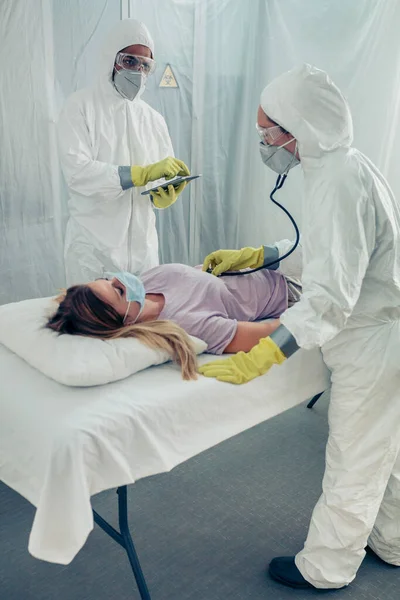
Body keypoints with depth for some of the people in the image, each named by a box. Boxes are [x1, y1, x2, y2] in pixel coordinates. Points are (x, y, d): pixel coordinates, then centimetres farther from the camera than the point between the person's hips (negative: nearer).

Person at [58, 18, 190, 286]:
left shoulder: (154, 119, 11)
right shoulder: (81, 105, -3)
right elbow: (76, 171, -17)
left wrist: (165, 196, -16)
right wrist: (143, 172, -24)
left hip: (143, 244, 4)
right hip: (93, 245, -4)